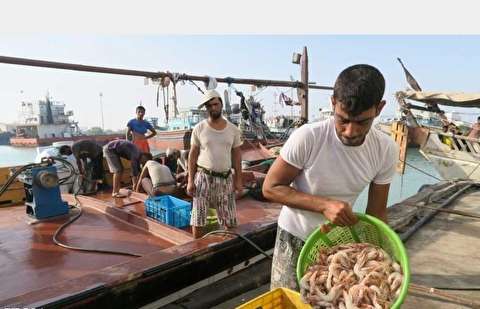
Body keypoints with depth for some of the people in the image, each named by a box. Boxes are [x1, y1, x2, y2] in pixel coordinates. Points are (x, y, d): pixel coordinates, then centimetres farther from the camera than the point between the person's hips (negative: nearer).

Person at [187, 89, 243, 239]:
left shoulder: (233, 129, 3)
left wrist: (238, 179, 4)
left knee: (230, 220, 9)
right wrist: (190, 180, -6)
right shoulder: (199, 128, -3)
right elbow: (192, 155, 0)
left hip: (225, 178, 2)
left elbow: (236, 155, 7)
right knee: (198, 219, 3)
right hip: (203, 177, -2)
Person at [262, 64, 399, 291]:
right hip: (295, 238, -2)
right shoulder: (306, 138, -26)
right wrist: (324, 205, -28)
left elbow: (376, 212, -2)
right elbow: (270, 188, -18)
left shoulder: (386, 151, -13)